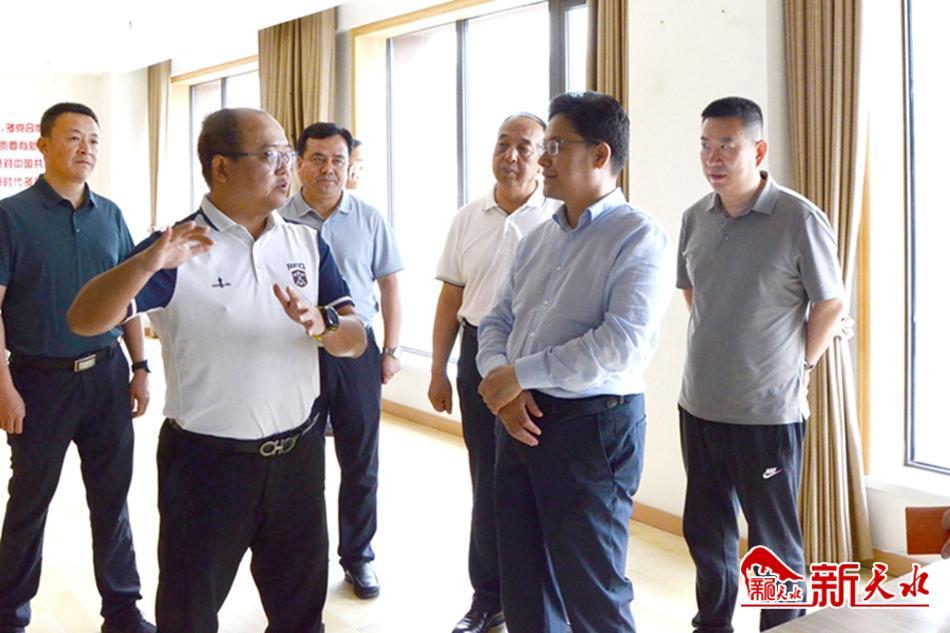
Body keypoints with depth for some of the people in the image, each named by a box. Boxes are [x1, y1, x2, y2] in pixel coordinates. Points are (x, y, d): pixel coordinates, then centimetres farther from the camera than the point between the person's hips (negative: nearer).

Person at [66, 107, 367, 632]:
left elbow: (354, 340, 2)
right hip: (206, 463, -4)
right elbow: (85, 321, -19)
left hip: (298, 455, 4)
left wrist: (319, 324, -20)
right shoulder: (179, 249, -10)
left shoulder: (308, 244, 5)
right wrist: (147, 262, -37)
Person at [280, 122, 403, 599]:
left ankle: (358, 556, 23)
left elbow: (388, 285, 7)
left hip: (357, 349, 2)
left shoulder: (368, 220, 2)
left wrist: (391, 349, 3)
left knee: (360, 461, 9)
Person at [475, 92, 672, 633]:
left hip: (593, 426, -7)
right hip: (520, 419, 7)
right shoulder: (539, 239, 12)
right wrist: (500, 382, -9)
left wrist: (520, 374, -16)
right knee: (523, 587, 17)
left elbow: (622, 345, -23)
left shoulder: (639, 238, -11)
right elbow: (497, 321, 13)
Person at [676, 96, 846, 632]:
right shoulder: (695, 219, 3)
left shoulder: (799, 219, -13)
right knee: (706, 531, 18)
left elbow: (831, 306, -5)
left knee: (775, 540, 7)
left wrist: (798, 368, -1)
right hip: (700, 403, 6)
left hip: (768, 411, -6)